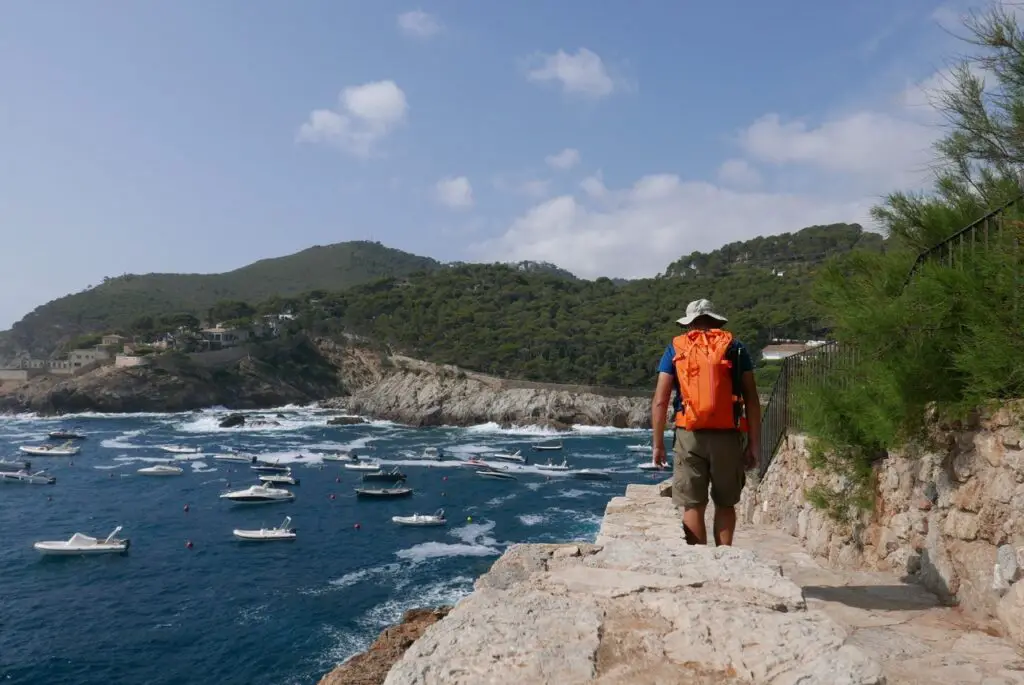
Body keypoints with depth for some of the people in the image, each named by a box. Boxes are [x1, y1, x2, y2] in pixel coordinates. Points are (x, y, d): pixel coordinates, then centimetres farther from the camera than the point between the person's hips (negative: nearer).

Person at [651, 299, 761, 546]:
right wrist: (753, 444, 6)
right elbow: (752, 401, 3)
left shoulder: (676, 349, 7)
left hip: (690, 436, -1)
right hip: (727, 437, 1)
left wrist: (658, 444, 6)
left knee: (693, 506, 5)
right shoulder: (734, 347, 9)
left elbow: (660, 401, 0)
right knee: (725, 504, 15)